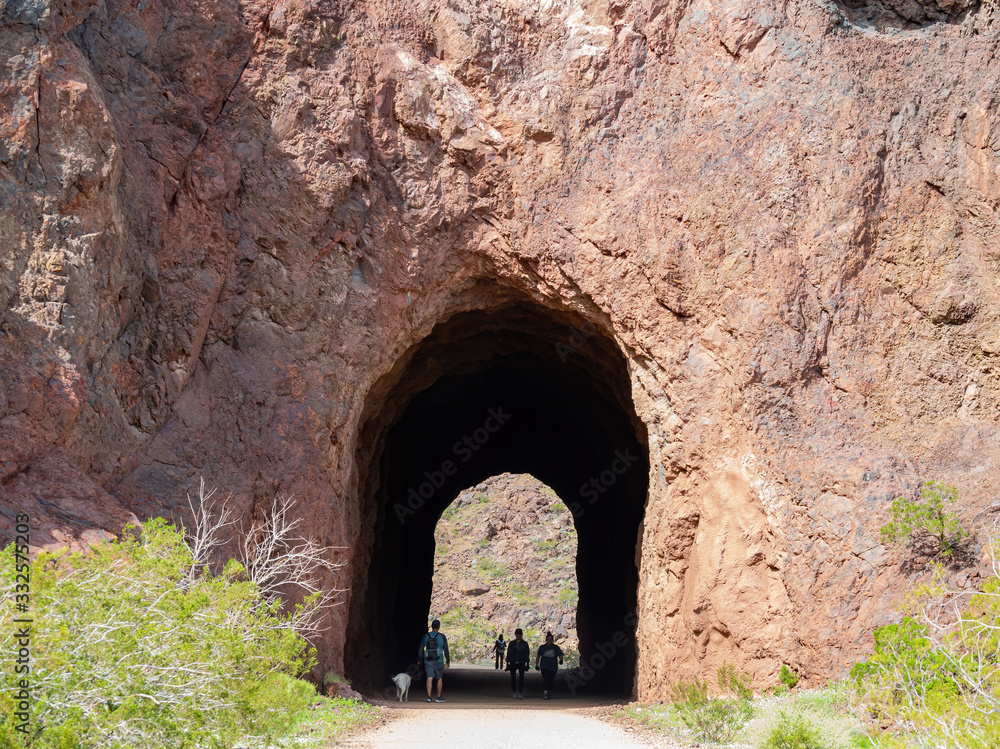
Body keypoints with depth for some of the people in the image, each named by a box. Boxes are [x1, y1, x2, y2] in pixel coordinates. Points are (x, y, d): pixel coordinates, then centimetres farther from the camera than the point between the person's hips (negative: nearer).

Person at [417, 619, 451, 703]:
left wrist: (419, 660, 12)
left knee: (430, 678, -3)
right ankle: (439, 697, 16)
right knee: (440, 679, 12)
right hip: (438, 661, -1)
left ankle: (429, 696, -15)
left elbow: (421, 649, 3)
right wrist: (448, 661, 0)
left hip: (428, 661, 1)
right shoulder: (442, 637, -5)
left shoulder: (426, 636, 1)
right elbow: (446, 650, -5)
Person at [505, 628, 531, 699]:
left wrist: (527, 663, 2)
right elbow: (509, 653, 9)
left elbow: (527, 654, 7)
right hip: (513, 663, 1)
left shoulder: (525, 644, 6)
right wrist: (508, 663, 5)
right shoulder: (512, 643, 8)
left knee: (521, 678, -9)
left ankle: (520, 693, -5)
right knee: (513, 678, 1)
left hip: (521, 663, -1)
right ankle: (514, 693, 11)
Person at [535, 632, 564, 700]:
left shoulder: (556, 647, 5)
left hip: (553, 667, 1)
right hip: (544, 667, -1)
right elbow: (538, 656, 15)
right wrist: (537, 665, 15)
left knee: (551, 681, 8)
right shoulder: (542, 647, 6)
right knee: (545, 680, -18)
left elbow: (560, 655, 0)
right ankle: (546, 694, -25)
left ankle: (550, 694, 23)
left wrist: (561, 660, -22)